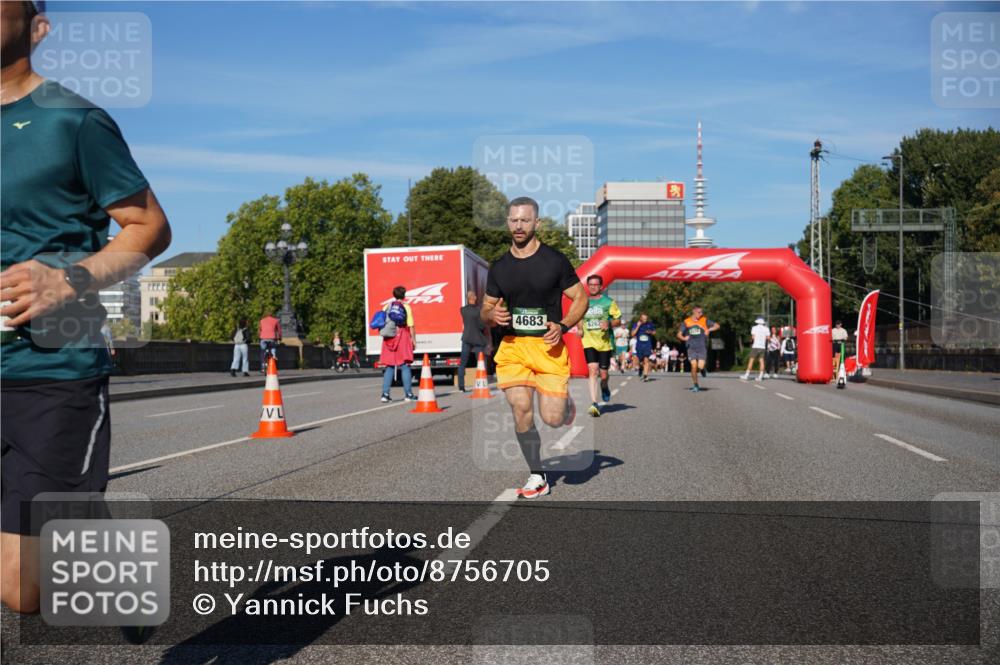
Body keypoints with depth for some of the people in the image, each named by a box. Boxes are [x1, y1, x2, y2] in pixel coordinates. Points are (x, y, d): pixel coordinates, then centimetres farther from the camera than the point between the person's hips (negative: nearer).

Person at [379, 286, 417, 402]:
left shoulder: (386, 307, 10)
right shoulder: (406, 307, 0)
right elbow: (411, 326, -5)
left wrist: (384, 336, 12)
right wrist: (413, 340, 0)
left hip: (389, 339, 3)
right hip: (403, 337, -3)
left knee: (389, 367, 8)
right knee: (405, 366, 0)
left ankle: (385, 394, 3)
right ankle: (408, 394, -3)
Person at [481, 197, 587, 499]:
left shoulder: (555, 260, -1)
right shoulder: (499, 267, 9)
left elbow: (580, 298, 4)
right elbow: (486, 310, 17)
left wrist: (562, 326, -13)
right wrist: (492, 316, -8)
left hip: (549, 346, -2)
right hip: (512, 347, 3)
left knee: (552, 419, -8)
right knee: (521, 410, -11)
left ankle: (566, 403, 32)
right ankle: (537, 477, 7)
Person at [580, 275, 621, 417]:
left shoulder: (608, 302, 1)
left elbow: (618, 319, 3)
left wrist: (609, 323, -16)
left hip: (605, 342, -1)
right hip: (589, 342, 1)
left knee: (603, 373, 5)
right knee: (592, 370, -15)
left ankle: (605, 388, 42)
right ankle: (594, 403, -18)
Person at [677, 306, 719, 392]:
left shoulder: (704, 321, 3)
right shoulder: (686, 322, 4)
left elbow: (717, 326, 2)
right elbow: (679, 334, 7)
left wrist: (709, 330, -15)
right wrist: (683, 338, -14)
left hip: (702, 347, 0)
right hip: (691, 348, 0)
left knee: (700, 367, -12)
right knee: (694, 365, -12)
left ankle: (702, 369, 27)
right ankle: (695, 385, 3)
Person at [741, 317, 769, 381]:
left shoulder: (754, 328, -2)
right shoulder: (766, 329, 6)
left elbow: (753, 337, -9)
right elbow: (768, 338, 3)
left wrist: (751, 340, 12)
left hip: (755, 346, -3)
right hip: (762, 347, 3)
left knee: (751, 360, 0)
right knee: (761, 361, 3)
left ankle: (746, 375, 0)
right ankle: (760, 376, 0)